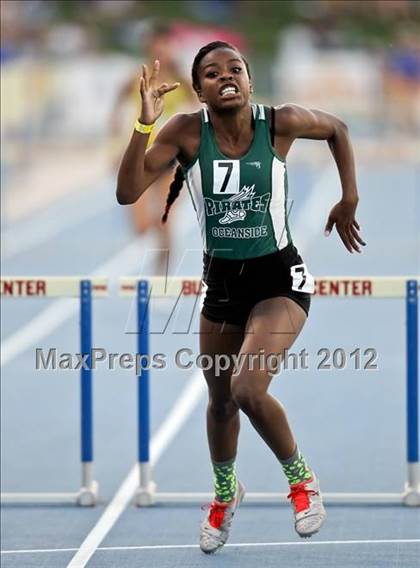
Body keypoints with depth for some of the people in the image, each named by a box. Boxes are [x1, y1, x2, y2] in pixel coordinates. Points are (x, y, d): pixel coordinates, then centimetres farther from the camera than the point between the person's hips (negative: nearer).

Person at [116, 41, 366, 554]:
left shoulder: (280, 123, -16)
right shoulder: (186, 132, -13)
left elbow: (336, 128, 6)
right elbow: (127, 193, -22)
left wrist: (349, 200, 6)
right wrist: (145, 124, -31)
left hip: (279, 279, -3)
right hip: (221, 280, 3)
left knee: (247, 389, -24)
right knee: (220, 399, 19)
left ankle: (300, 478, 4)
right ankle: (225, 492, 49)